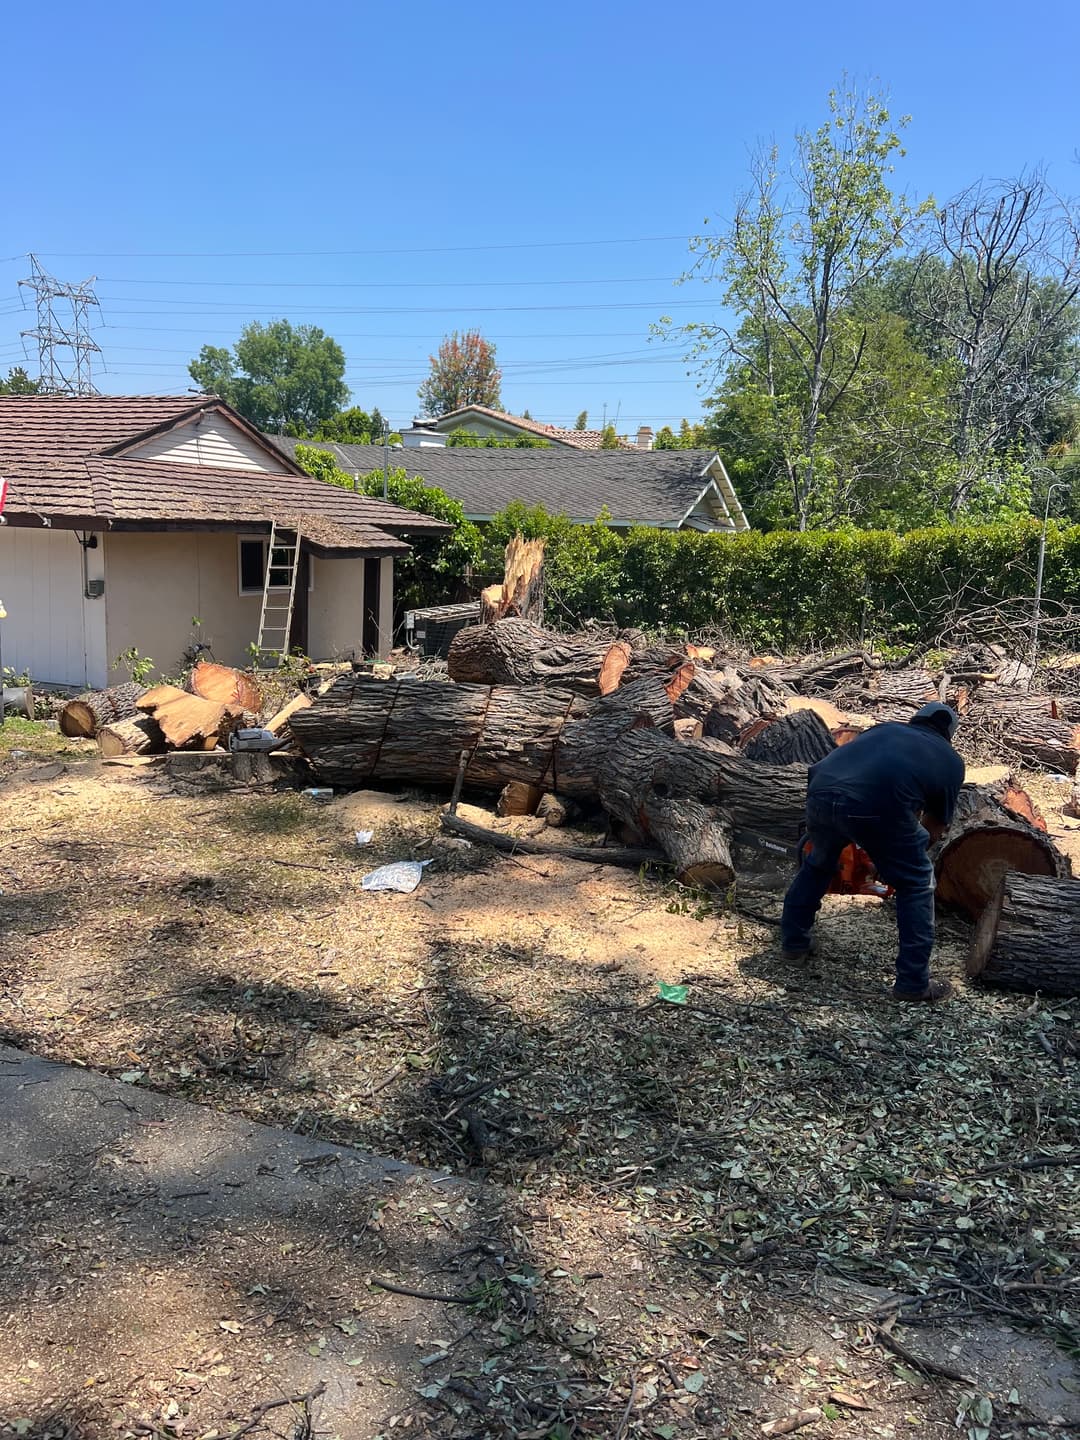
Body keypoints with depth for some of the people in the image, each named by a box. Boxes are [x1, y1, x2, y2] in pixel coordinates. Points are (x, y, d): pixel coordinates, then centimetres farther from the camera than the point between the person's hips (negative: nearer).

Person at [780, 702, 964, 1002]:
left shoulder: (885, 729, 34)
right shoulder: (950, 760, 27)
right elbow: (939, 821, 32)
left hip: (822, 794, 4)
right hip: (879, 808, -4)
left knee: (817, 865, 32)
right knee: (916, 886, 18)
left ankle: (793, 942, 42)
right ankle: (913, 982, 17)